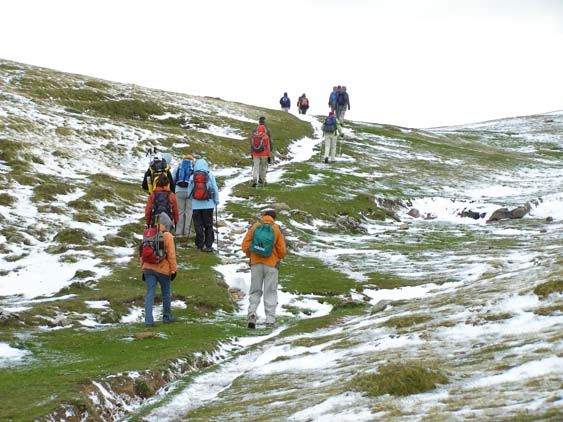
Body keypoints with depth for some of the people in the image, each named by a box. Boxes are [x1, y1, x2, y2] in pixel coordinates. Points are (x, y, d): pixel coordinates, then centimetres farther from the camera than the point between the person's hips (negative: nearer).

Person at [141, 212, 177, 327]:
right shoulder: (167, 236, -8)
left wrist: (143, 269, 17)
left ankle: (148, 320, -7)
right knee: (166, 293, 14)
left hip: (148, 269, 4)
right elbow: (171, 255, -11)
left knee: (149, 293, 1)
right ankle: (167, 317, 26)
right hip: (163, 269, -4)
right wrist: (174, 270, -5)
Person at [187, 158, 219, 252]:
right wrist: (216, 201, 12)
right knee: (208, 225, 7)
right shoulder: (210, 176, -3)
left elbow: (189, 192, 6)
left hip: (196, 205, 0)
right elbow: (215, 189, -1)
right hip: (208, 204, 0)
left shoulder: (192, 177, 0)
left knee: (198, 225, 8)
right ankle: (208, 245, 3)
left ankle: (200, 245, 10)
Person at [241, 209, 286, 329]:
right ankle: (270, 319, 1)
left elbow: (245, 244, -1)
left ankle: (252, 314, -7)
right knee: (270, 292, 4)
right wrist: (278, 258, 18)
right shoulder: (277, 229, -2)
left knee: (255, 291, 10)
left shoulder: (255, 227, 1)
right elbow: (282, 250, -2)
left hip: (256, 264, 1)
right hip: (271, 264, -1)